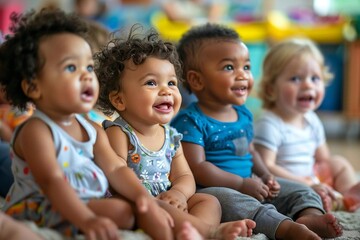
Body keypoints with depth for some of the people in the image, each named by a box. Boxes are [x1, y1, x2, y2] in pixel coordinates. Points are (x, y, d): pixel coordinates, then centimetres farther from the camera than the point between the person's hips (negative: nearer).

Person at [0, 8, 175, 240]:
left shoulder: (93, 130, 10)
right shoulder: (36, 131, -15)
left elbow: (115, 168, 2)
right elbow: (51, 181, -27)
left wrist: (143, 195, -18)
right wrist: (87, 220, -40)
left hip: (92, 203, 8)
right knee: (120, 211, -24)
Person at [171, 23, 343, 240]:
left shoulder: (244, 115, 14)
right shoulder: (191, 121, -13)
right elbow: (196, 167, -20)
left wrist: (266, 177, 5)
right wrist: (242, 184, -19)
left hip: (250, 186, 9)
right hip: (211, 190, -8)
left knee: (301, 191, 0)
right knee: (230, 199, -39)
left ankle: (310, 215, -32)